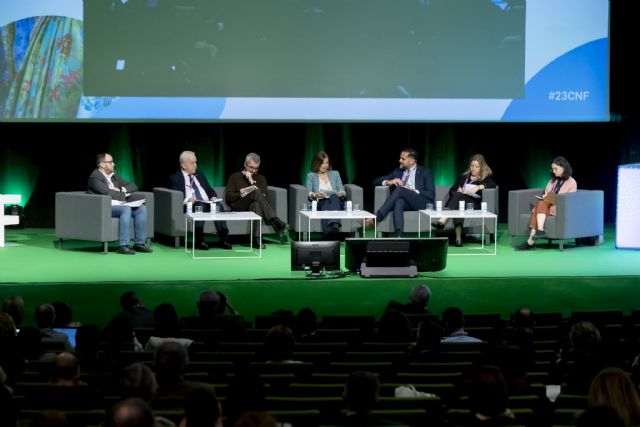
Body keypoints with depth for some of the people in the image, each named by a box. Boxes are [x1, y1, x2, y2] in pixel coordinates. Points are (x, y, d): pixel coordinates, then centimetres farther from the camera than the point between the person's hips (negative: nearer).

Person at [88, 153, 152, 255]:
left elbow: (133, 186, 17)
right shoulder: (95, 177, -6)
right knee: (126, 209, -34)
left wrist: (121, 190, -3)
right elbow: (107, 193, -21)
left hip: (119, 205, 8)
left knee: (142, 208, -13)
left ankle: (140, 243, -14)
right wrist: (123, 195, -7)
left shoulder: (114, 175, 18)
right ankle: (123, 245, -37)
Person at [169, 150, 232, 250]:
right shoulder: (175, 178, 8)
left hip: (208, 204, 4)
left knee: (218, 204, -29)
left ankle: (223, 239, -37)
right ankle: (199, 240, -39)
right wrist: (187, 200, -23)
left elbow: (210, 190, 25)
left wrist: (213, 197, 2)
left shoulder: (200, 175, 27)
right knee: (200, 205, -38)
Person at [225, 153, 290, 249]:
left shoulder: (261, 179, 23)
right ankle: (278, 224, -49)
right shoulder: (234, 177, 19)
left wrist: (252, 182, -3)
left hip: (254, 205, 3)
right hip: (238, 207, -2)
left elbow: (263, 195, 4)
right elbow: (228, 197, 6)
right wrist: (240, 194, -14)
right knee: (256, 193, -34)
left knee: (257, 204, -38)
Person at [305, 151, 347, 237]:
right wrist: (315, 195, -20)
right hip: (320, 204, -2)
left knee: (334, 197, -36)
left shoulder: (335, 174, 25)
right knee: (326, 203, -39)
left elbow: (342, 191, 16)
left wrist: (342, 193, -9)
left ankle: (334, 224, -63)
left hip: (335, 201, 2)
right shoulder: (311, 175, 18)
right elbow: (308, 193, 4)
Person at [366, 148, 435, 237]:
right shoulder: (398, 171, 25)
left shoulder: (425, 172, 14)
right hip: (403, 201, 3)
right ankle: (399, 236, -57)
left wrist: (414, 191, -11)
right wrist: (388, 182, -2)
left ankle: (376, 218, -40)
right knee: (399, 201, -37)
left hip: (421, 203, -3)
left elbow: (431, 194, 3)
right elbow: (376, 181, 21)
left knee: (400, 189, -31)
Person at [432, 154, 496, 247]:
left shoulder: (485, 178, 18)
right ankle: (458, 236, -52)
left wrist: (479, 187, -20)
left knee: (458, 196, -34)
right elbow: (451, 190, 23)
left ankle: (443, 220, -54)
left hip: (474, 204, -2)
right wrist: (457, 191, -2)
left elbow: (493, 185, -5)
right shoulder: (463, 176, 29)